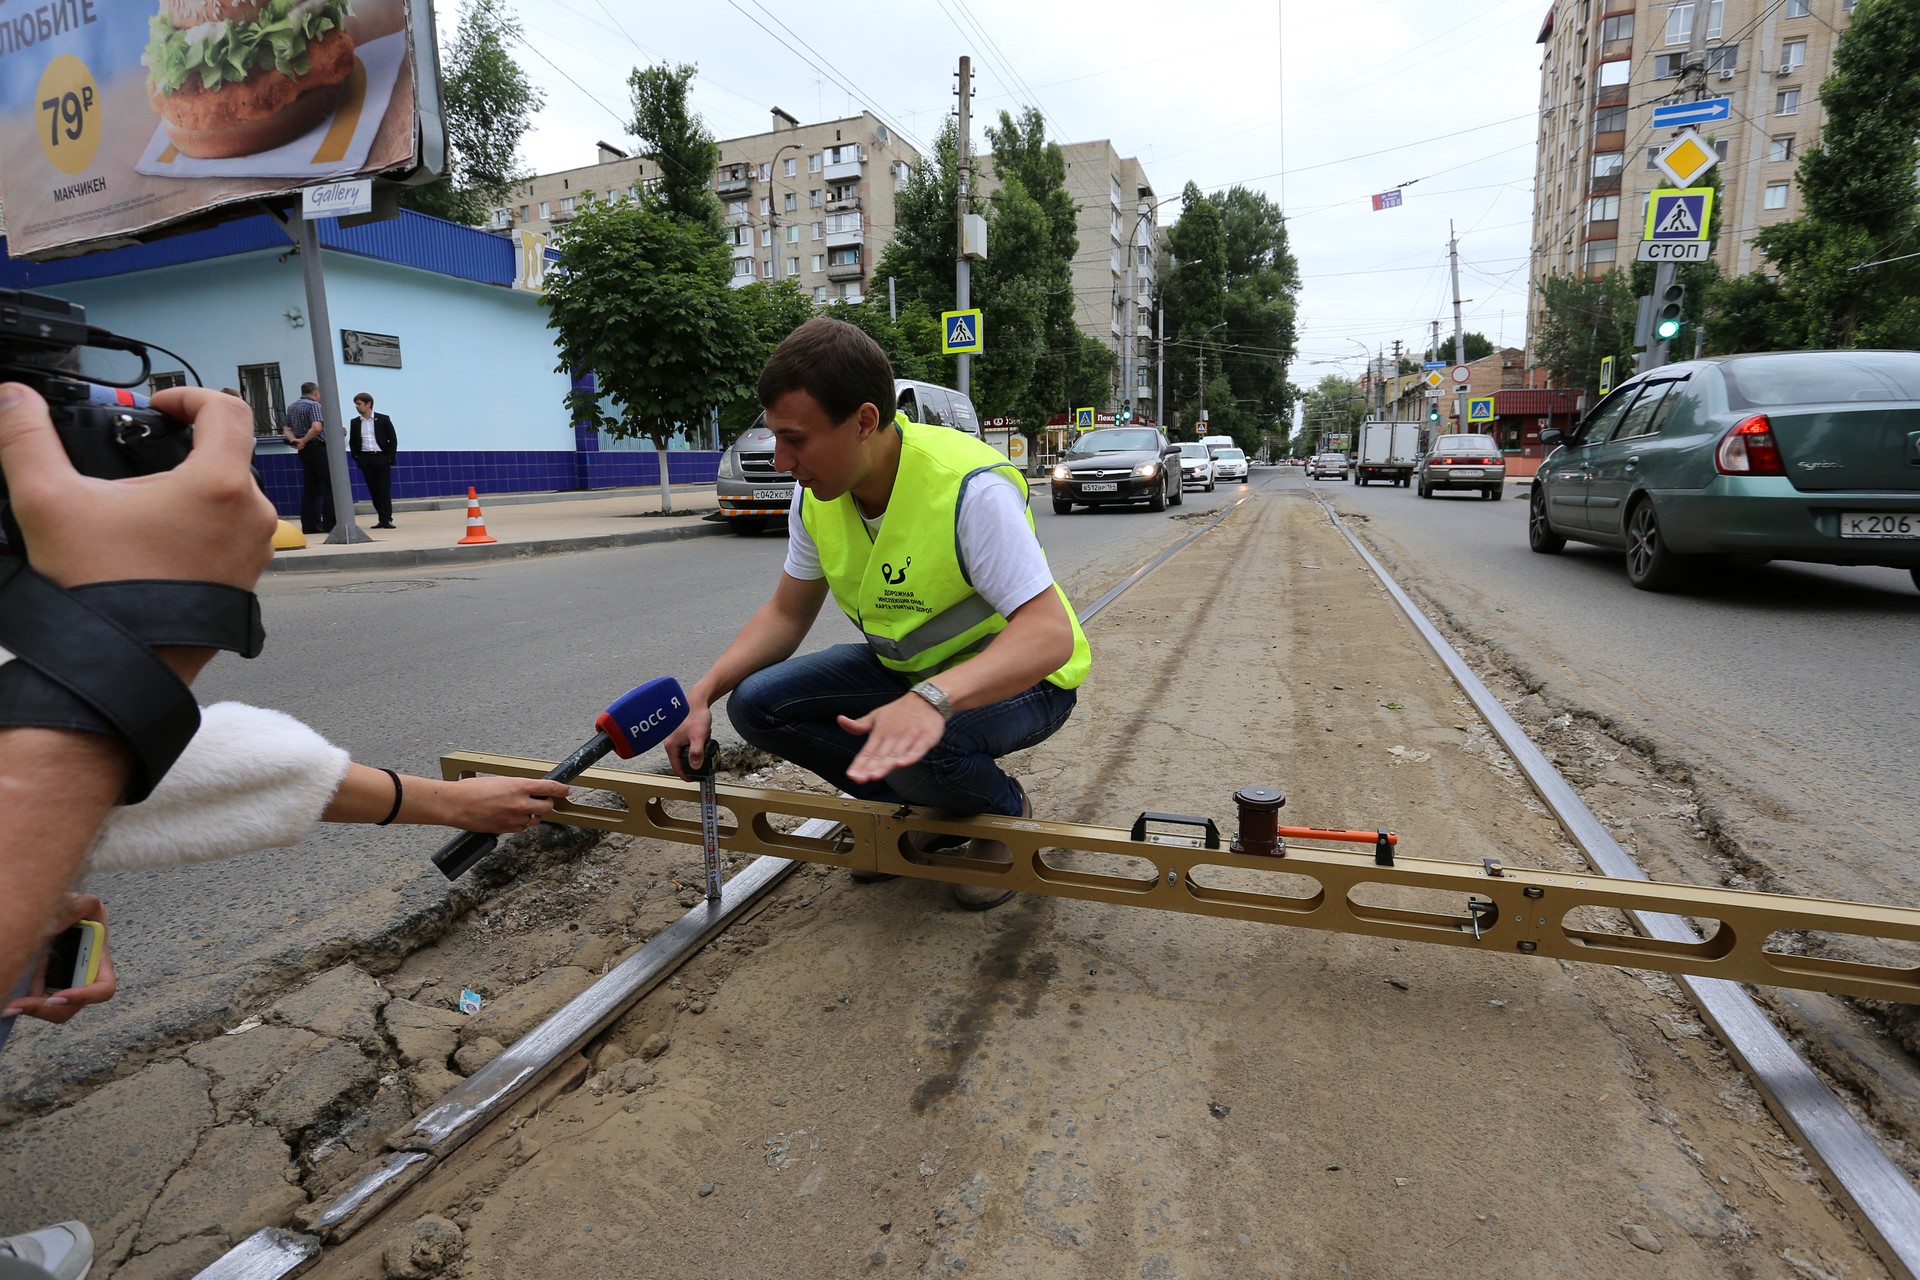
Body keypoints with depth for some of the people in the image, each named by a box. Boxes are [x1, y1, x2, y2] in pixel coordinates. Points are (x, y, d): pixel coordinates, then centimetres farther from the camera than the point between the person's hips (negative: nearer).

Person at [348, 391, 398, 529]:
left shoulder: (383, 419, 2)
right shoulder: (355, 422, 11)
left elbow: (393, 440, 2)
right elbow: (352, 443, 14)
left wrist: (390, 457, -6)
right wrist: (356, 458, 2)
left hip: (381, 457, -3)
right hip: (365, 459, 3)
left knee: (384, 490, -7)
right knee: (373, 491, 3)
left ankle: (387, 519, -7)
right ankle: (382, 519, 6)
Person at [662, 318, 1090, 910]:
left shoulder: (971, 489, -31)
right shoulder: (816, 493, -9)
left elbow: (1051, 635, -37)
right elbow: (787, 613, 2)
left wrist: (933, 698, -54)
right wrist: (702, 695, -13)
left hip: (1017, 678, -6)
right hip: (906, 670, 7)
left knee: (915, 749, -37)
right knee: (758, 702, -11)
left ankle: (1006, 811, 0)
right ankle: (920, 810, 6)